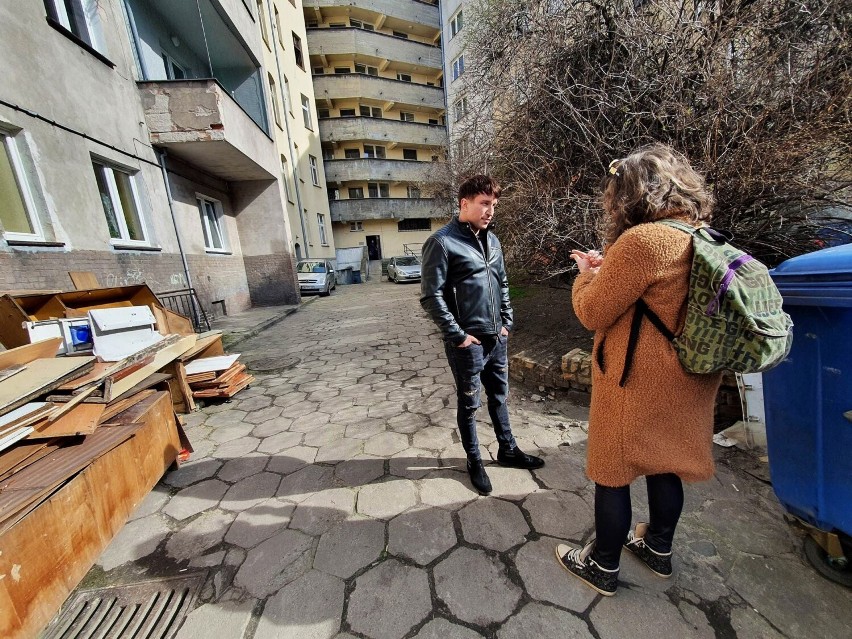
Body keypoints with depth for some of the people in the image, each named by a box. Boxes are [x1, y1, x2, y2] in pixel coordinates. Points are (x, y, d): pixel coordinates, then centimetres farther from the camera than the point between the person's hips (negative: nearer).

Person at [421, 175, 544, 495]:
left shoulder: (491, 240, 11)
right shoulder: (442, 242, -12)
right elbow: (431, 296, -16)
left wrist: (507, 322, 10)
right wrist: (458, 335, -16)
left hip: (497, 339, 7)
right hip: (468, 343, -7)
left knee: (499, 397, 21)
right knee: (469, 405, 11)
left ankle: (508, 450, 42)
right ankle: (474, 461, 33)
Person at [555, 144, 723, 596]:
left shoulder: (642, 240, -23)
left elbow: (591, 312, -17)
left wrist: (587, 272, 1)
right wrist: (608, 267, 14)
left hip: (637, 385, -8)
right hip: (685, 381, 9)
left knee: (611, 474, 10)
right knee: (665, 467, 24)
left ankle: (603, 567, 31)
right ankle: (659, 549, 47)